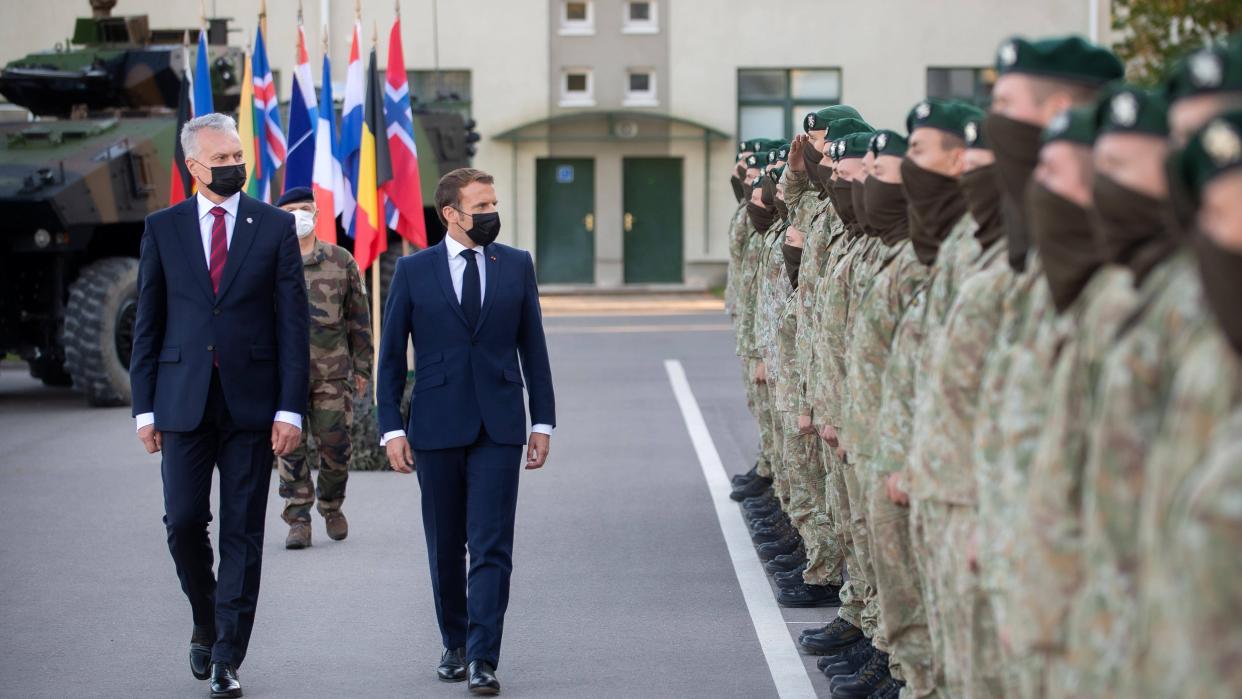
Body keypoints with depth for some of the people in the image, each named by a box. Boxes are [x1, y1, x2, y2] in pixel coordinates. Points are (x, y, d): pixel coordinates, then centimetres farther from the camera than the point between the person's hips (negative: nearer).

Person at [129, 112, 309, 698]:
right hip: (183, 401, 1)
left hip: (250, 401, -1)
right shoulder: (163, 229, 6)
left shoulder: (275, 227, 3)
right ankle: (206, 626, 25)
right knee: (183, 521, 0)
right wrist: (145, 407, 2)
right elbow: (147, 323, 8)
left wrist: (290, 408, -7)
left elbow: (293, 324, 1)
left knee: (243, 534, 0)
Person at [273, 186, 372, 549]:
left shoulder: (341, 261, 8)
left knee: (335, 444, 1)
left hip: (332, 371, 1)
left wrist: (362, 366, 9)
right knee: (290, 448, -2)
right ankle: (298, 519, 5)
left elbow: (358, 316, 12)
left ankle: (332, 507, 24)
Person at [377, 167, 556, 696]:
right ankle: (455, 644, 26)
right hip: (436, 428, 0)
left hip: (498, 427, 0)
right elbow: (391, 355, 4)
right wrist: (391, 428, -2)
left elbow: (533, 348, 9)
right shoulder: (414, 270, 2)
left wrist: (543, 422, 5)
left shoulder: (517, 265, 6)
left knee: (491, 548, -8)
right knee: (446, 548, 10)